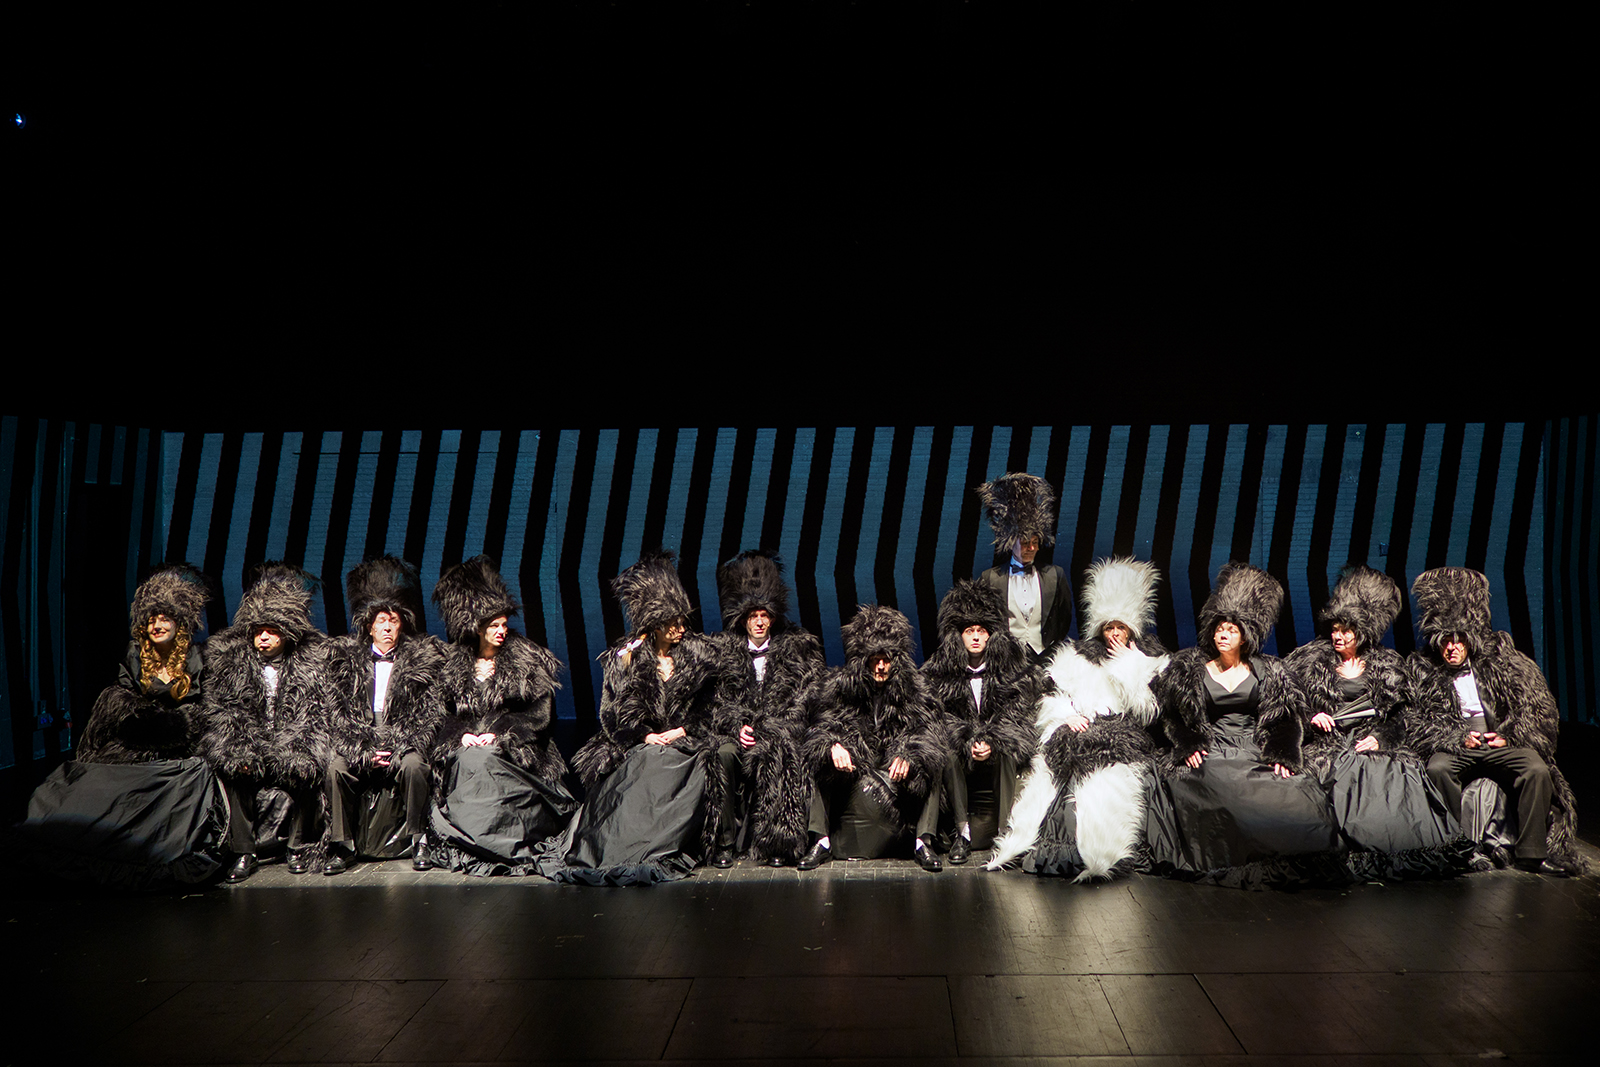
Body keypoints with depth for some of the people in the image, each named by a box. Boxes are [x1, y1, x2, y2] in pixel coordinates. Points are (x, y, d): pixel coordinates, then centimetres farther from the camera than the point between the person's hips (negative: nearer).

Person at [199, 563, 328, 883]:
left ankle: (300, 846, -8)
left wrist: (300, 754, -19)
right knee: (233, 769, -27)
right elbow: (221, 712, -1)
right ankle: (243, 853, -16)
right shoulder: (230, 657, 3)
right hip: (250, 745, 2)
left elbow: (317, 714, -4)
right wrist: (238, 754, -16)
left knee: (305, 769, -29)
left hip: (292, 745, -1)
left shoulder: (313, 658, -1)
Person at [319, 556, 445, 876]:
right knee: (335, 767, -26)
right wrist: (363, 751, -11)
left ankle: (418, 840, -15)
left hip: (404, 743, -1)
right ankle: (341, 845, -11)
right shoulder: (344, 655, 9)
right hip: (358, 744, 2)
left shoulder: (423, 657, 5)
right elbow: (338, 713, 3)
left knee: (414, 765, -31)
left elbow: (429, 714, 0)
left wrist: (398, 749, -14)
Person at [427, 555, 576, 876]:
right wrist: (462, 735, -8)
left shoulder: (527, 659, 6)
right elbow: (446, 714, 15)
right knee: (467, 760, -32)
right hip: (469, 746, 2)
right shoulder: (455, 664, 14)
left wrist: (501, 733, -12)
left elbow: (541, 713, 0)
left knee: (481, 760, -33)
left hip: (516, 750, -2)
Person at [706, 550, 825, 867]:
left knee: (778, 753, -36)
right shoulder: (724, 651, 12)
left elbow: (803, 699, 1)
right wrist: (738, 726, -13)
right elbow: (718, 699, 7)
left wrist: (762, 728, -11)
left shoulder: (795, 648, 10)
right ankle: (726, 840, -25)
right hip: (736, 730, 1)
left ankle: (778, 841, -29)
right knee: (724, 754, -32)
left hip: (780, 728, -1)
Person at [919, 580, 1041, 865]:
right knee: (949, 754, -31)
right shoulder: (938, 672, 0)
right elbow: (941, 717, -5)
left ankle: (1004, 831, -30)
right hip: (959, 742, 1)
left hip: (1001, 745, 0)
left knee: (1006, 755, -32)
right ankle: (962, 832, -24)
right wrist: (968, 744, -20)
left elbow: (1017, 714, -6)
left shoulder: (1014, 668, 0)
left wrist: (992, 743, -20)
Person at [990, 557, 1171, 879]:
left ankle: (1098, 859, -33)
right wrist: (1068, 716, -3)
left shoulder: (1150, 661, 14)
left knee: (1108, 780, -30)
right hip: (1082, 730, 2)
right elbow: (1056, 698, 17)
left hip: (1124, 739, -2)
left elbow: (1149, 709, 0)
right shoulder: (1079, 656, 20)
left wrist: (1129, 666, 0)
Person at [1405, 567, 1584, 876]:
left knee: (1538, 771, -26)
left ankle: (1530, 852, -15)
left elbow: (1538, 708, 8)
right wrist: (1458, 739, -12)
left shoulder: (1500, 659, 8)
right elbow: (1419, 724, 1)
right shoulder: (1422, 670, 5)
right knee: (1436, 769, -32)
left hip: (1503, 743, 1)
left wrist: (1508, 737, -5)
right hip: (1456, 747, -1)